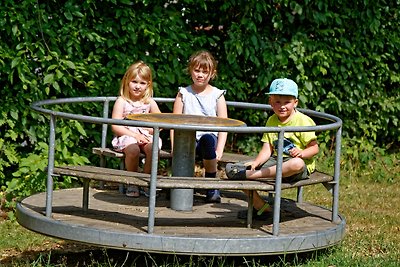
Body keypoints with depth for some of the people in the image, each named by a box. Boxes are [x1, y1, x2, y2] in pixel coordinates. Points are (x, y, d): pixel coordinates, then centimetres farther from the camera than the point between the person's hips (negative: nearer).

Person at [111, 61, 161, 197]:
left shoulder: (149, 102, 12)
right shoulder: (122, 101, 0)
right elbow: (115, 126, -8)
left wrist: (150, 129, -8)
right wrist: (135, 135, -17)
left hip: (144, 136, 3)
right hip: (126, 136, -3)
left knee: (153, 147, -30)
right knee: (133, 149, -35)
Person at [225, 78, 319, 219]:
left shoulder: (303, 121, -8)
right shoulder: (271, 121, 10)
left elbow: (314, 148, -9)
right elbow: (267, 149, 3)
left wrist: (302, 153, -30)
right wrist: (256, 162, -15)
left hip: (301, 166, -6)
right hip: (276, 160, 6)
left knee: (296, 164, -44)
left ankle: (248, 174, -40)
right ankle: (261, 206, 1)